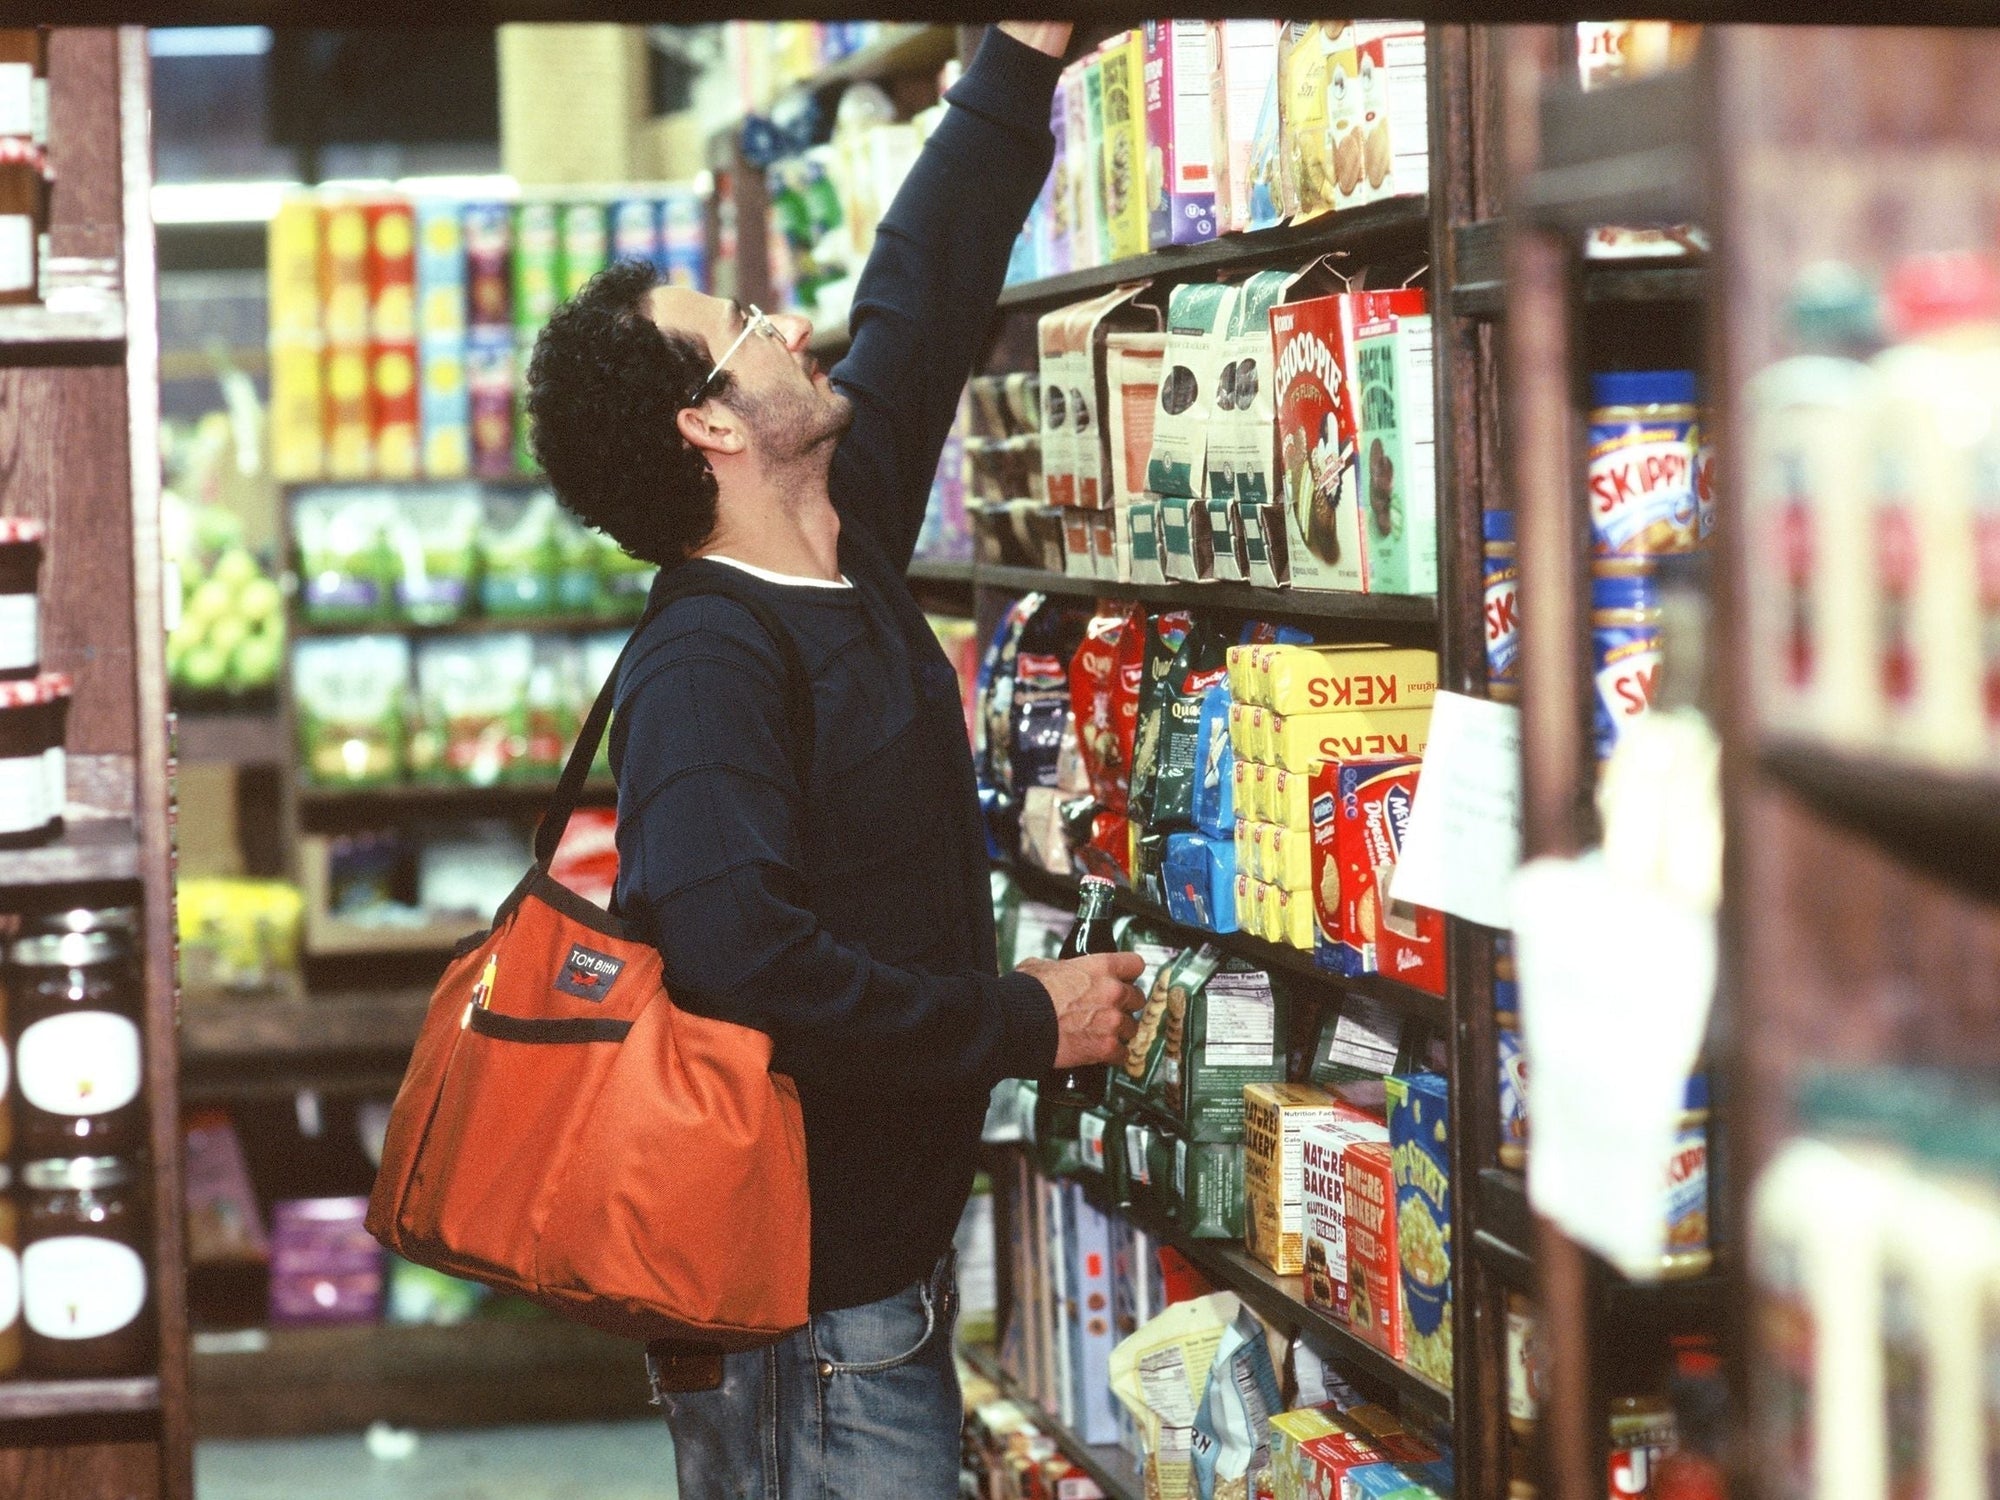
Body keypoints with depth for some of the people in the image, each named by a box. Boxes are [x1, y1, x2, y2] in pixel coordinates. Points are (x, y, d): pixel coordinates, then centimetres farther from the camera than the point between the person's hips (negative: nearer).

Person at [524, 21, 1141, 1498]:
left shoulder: (851, 562, 8)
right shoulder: (705, 667, -19)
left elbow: (925, 291, 20)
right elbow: (743, 964, -31)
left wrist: (1022, 60, 21)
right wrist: (1027, 1023, -21)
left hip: (885, 1262, 9)